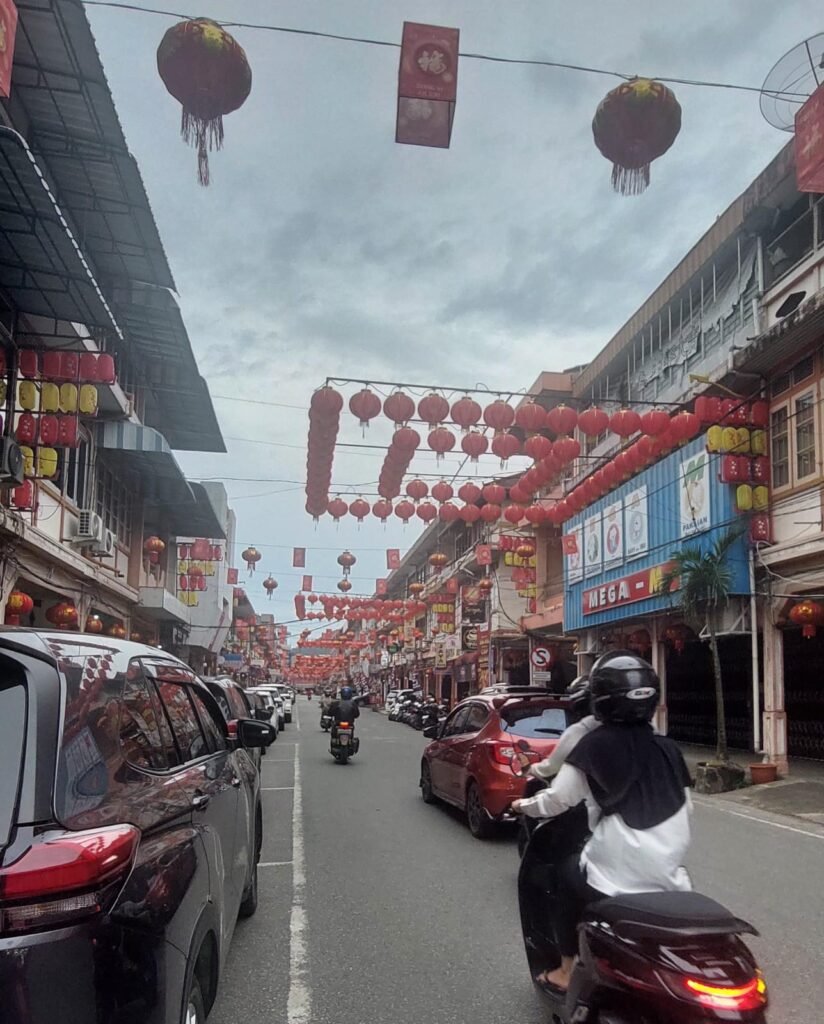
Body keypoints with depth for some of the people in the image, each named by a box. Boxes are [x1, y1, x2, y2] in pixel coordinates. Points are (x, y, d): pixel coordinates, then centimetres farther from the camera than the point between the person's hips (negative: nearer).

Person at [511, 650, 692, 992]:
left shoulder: (594, 746, -7)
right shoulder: (667, 750, 6)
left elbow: (557, 800, -4)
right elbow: (685, 809, 13)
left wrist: (523, 805, 15)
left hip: (616, 881, -4)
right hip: (670, 880, 4)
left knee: (568, 871, 24)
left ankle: (567, 971, 26)